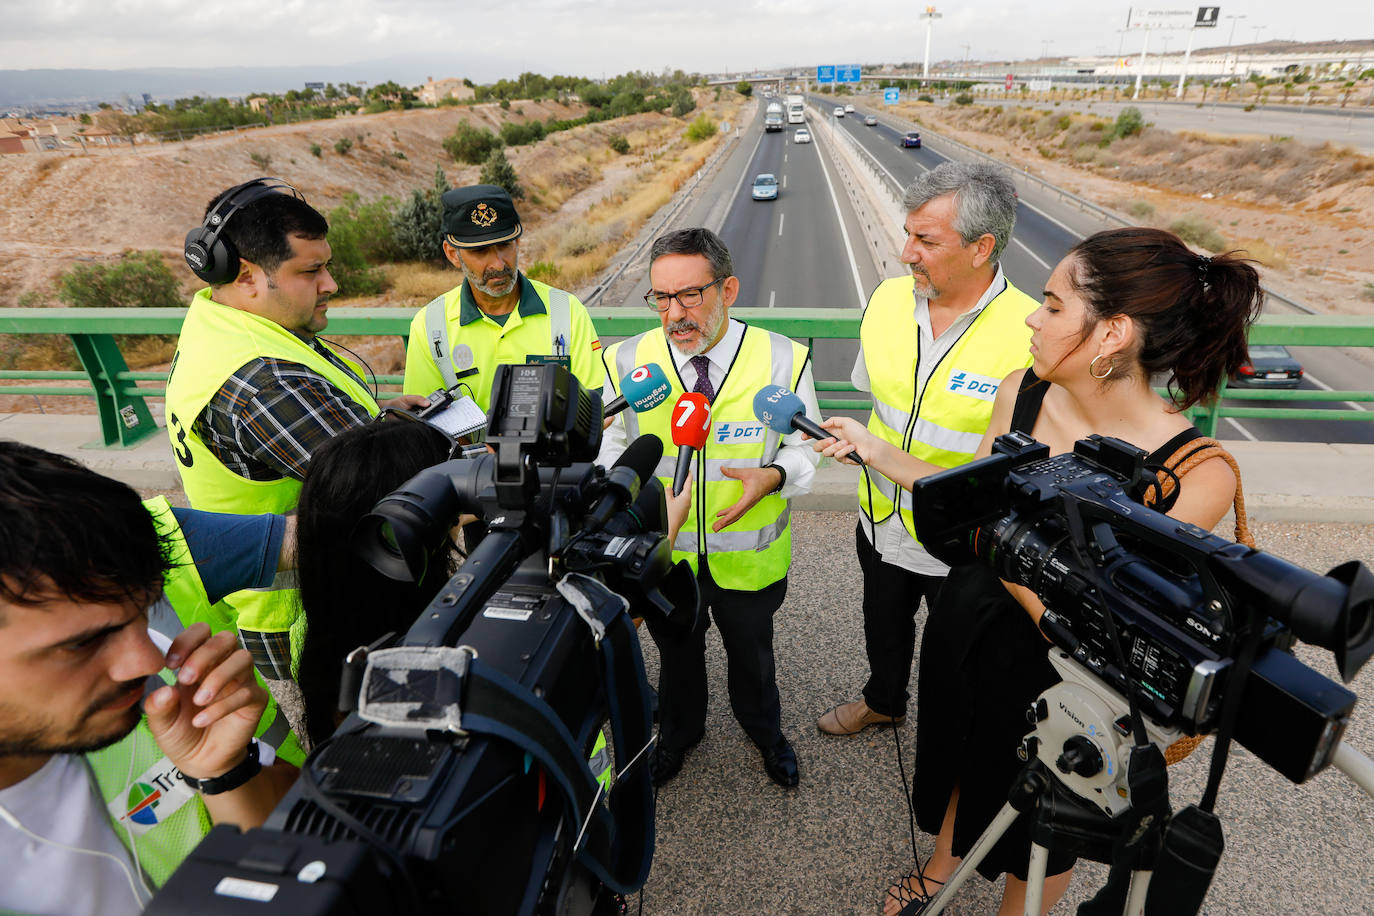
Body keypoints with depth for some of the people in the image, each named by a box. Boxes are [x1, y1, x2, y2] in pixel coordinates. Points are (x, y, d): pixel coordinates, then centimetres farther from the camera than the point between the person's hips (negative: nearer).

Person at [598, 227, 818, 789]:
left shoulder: (782, 360, -15)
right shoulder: (625, 362, -12)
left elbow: (804, 446, -4)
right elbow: (610, 447, 3)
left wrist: (773, 475, -25)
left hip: (748, 557, 0)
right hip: (662, 553, 1)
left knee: (751, 655, 25)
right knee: (676, 653, 26)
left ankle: (765, 733, 58)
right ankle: (678, 733, 59)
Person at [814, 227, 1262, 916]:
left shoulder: (1197, 474, -30)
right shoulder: (1021, 393, -13)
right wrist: (877, 451, -1)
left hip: (1060, 685, -5)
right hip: (963, 637, 5)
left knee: (1039, 832, 25)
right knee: (957, 760, 32)